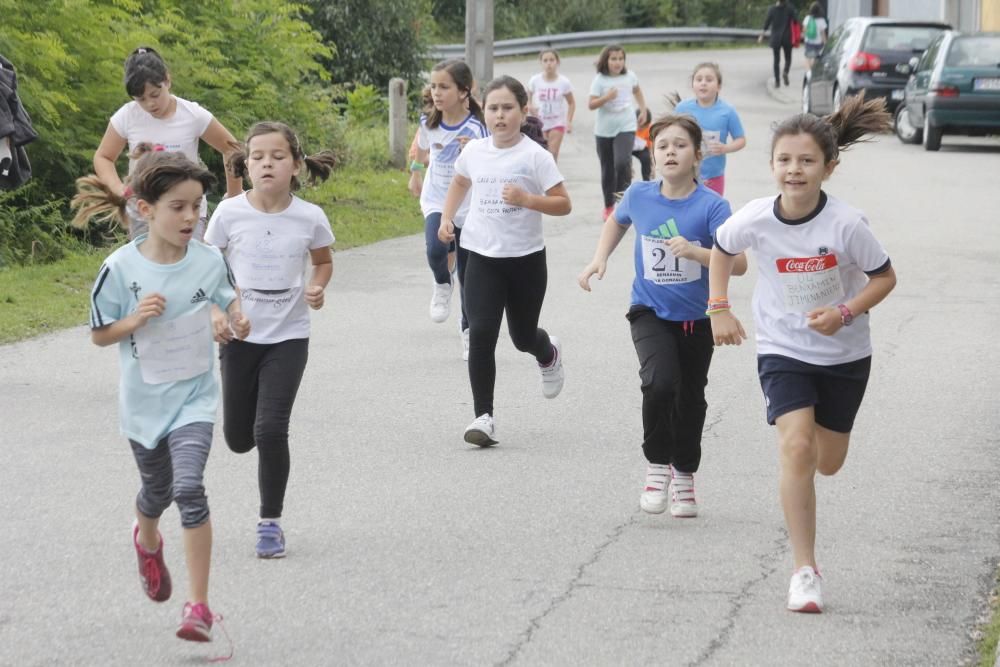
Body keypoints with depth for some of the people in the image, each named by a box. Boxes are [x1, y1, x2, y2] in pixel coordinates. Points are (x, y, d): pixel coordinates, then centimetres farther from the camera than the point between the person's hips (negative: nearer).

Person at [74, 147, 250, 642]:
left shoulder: (209, 261, -10)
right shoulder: (120, 268, -16)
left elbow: (229, 298, 11)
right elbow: (100, 335, -6)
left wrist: (237, 320, -11)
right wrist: (135, 319, -25)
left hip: (193, 397, -1)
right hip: (144, 400, 1)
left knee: (188, 487, -20)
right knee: (157, 491, 20)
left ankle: (199, 604, -13)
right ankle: (147, 542, 59)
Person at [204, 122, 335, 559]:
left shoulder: (309, 218, -9)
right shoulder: (230, 212, -10)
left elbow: (324, 260, 11)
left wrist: (317, 287, -9)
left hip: (288, 337, -1)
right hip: (240, 335, 1)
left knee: (271, 431, -10)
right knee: (238, 438, 10)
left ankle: (270, 522, 5)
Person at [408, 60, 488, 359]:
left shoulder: (475, 127, -19)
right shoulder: (428, 123, -6)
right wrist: (415, 171, 28)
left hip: (468, 207, -2)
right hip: (436, 202, 2)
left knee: (468, 274, 7)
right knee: (436, 249, -28)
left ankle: (468, 329, 25)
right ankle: (442, 285, 3)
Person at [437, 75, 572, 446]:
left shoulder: (534, 156, -11)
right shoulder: (474, 151, 0)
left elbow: (563, 205, -10)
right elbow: (460, 183, 23)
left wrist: (527, 199, -26)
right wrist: (447, 218, 9)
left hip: (526, 259, -2)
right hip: (483, 258, 2)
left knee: (523, 336, 13)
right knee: (481, 334, -13)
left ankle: (549, 354, 51)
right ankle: (484, 416, -9)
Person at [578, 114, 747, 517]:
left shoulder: (712, 205, -17)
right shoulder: (639, 196, -7)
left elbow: (739, 264, -23)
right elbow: (616, 222, 18)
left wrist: (695, 252, -36)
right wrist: (599, 258, 4)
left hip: (697, 318, 0)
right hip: (650, 313, 0)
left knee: (690, 399, 13)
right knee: (660, 382, -24)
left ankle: (684, 476, 35)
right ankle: (657, 466, -4)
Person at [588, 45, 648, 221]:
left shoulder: (630, 76, 0)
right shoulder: (600, 80, -8)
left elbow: (637, 91, 22)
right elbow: (591, 105, -11)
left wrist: (643, 109, 16)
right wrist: (606, 97, -26)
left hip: (626, 127, 0)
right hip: (605, 129, 0)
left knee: (622, 162, -23)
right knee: (607, 169, 9)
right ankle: (609, 206, 25)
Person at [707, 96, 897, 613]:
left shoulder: (847, 224, -23)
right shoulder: (754, 219, -18)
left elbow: (885, 278, -8)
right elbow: (721, 250, 6)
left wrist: (846, 313, -24)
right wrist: (719, 310, -1)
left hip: (844, 353, 1)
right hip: (783, 350, 0)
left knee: (828, 463, 13)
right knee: (796, 448, -20)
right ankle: (805, 571, -14)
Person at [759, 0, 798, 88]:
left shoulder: (771, 9, -2)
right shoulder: (790, 8, -5)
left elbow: (766, 22, -2)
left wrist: (762, 35, 5)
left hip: (775, 38, 1)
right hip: (787, 38, -1)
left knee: (776, 60, 10)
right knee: (788, 58, 12)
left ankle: (777, 81, 5)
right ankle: (785, 72, -18)